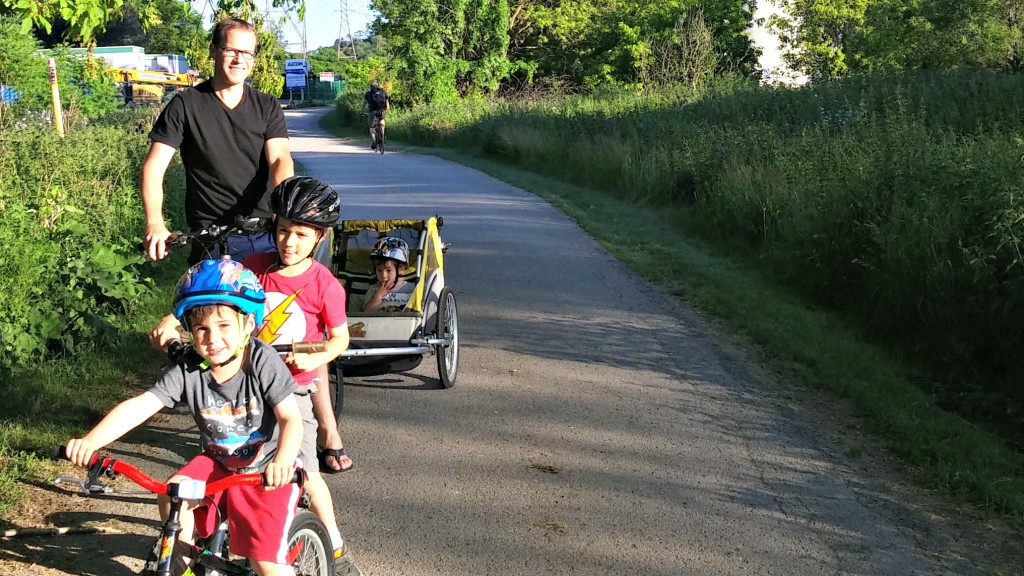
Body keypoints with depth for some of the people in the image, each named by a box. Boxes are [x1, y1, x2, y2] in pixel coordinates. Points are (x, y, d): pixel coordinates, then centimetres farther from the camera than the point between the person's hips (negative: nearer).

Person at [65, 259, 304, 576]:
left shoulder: (263, 362, -24)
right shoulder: (188, 370, -15)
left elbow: (291, 418, -28)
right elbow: (140, 405, -23)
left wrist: (283, 460, -48)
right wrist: (91, 440, -38)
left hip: (267, 471, -4)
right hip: (218, 463, 4)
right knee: (172, 497, -21)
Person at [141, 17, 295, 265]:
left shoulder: (267, 107, 6)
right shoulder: (185, 105, 0)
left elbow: (280, 159, -8)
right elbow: (154, 166, -5)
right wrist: (155, 224, -22)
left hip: (266, 236, 2)